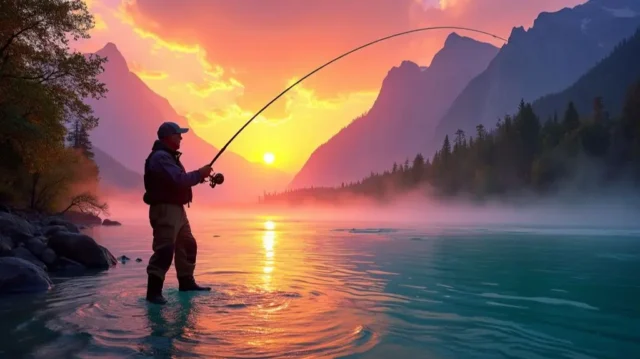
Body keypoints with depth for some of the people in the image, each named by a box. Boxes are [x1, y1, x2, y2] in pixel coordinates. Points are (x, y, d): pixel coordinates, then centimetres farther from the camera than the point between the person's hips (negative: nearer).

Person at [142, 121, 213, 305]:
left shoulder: (169, 156, 20)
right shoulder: (160, 157, -15)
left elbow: (179, 180, 20)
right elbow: (179, 180, -25)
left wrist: (198, 177, 5)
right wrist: (199, 173, -13)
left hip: (176, 209, 11)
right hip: (165, 209, -11)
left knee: (187, 244, 18)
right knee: (165, 249, -15)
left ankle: (186, 282, 28)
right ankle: (153, 291, -11)